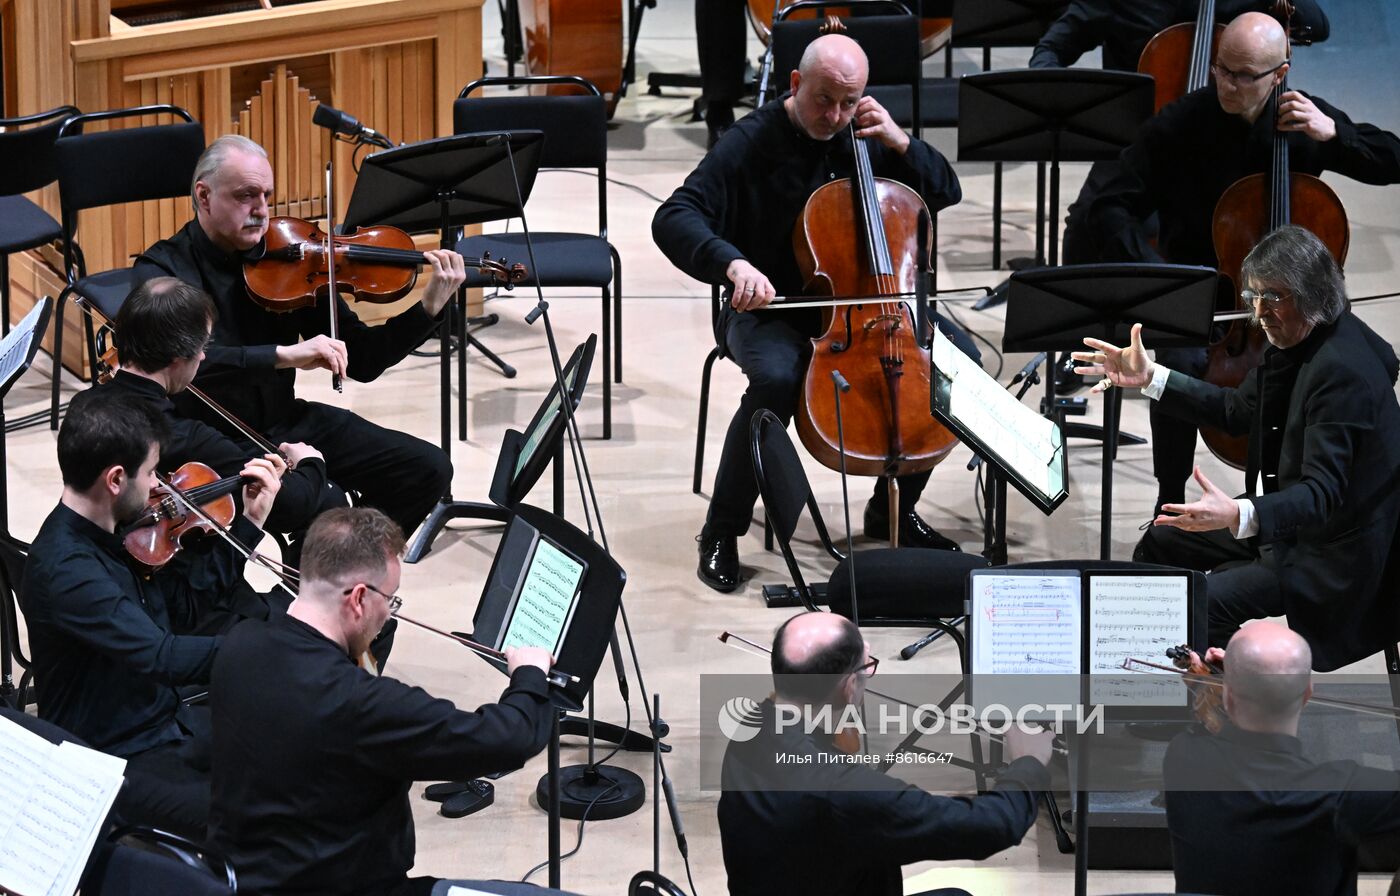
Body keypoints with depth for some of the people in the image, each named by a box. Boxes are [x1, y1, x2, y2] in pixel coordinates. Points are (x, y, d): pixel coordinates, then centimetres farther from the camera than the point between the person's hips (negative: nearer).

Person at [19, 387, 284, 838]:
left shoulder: (112, 533, 2)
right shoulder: (66, 571, -27)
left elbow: (185, 602, 14)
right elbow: (162, 657, -34)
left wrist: (250, 522, 9)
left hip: (168, 724, 10)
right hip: (119, 766, -10)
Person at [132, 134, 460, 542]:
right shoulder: (162, 270, -12)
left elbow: (362, 360, 4)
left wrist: (430, 306, -10)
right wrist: (284, 355, -41)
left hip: (284, 422, 6)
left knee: (427, 469, -5)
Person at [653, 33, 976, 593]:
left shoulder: (864, 136, 2)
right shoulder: (752, 143, -13)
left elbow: (947, 193, 9)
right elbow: (673, 220, -23)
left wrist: (899, 143, -9)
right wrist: (733, 263, -42)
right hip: (770, 307, -5)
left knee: (958, 356, -14)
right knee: (776, 379, -37)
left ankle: (894, 509, 4)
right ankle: (722, 532, -17)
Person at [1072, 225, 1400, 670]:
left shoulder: (1343, 370, -29)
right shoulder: (1296, 338, 2)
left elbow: (1322, 492, -34)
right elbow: (1239, 410, 16)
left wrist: (1238, 515, -50)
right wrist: (1149, 378, 8)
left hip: (1330, 554, -11)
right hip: (1282, 516, 11)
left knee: (1206, 601, -26)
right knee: (1162, 542, 15)